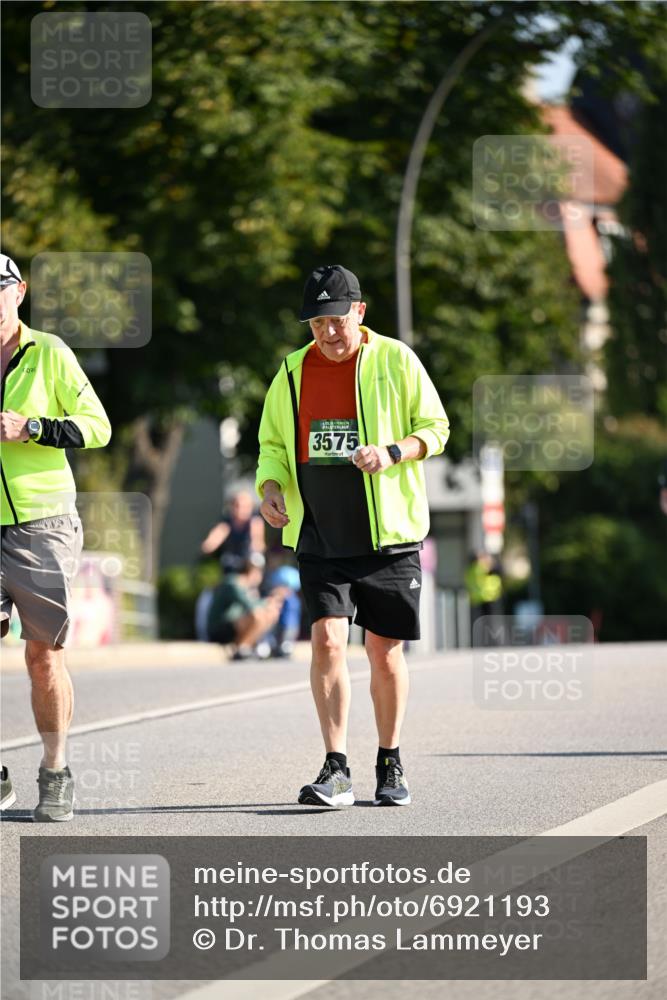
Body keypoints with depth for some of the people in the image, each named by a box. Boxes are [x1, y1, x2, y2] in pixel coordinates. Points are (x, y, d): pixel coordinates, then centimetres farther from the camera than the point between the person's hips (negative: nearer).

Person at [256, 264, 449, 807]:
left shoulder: (396, 361, -2)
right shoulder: (292, 374, 7)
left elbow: (435, 428, 1)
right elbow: (273, 443, 16)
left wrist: (391, 451, -18)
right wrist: (270, 484, -5)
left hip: (388, 535, -1)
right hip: (319, 538, 2)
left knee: (386, 651, 6)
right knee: (327, 639, -13)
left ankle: (391, 764, 22)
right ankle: (336, 769, -12)